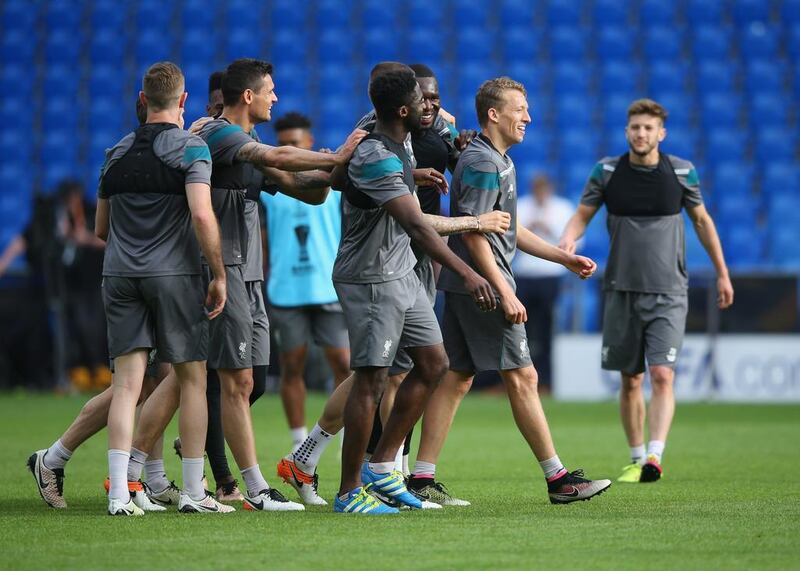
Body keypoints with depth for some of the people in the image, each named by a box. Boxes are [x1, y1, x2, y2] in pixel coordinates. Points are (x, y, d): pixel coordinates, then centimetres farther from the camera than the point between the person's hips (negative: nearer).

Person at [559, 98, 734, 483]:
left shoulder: (681, 172, 0)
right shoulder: (607, 171, 0)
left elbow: (701, 220, 13)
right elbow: (583, 214, 6)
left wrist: (722, 273, 17)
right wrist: (569, 236, -18)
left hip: (667, 293, -2)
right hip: (621, 290, 2)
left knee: (662, 376, -16)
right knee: (630, 381, 6)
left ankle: (654, 456, -24)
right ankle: (636, 459, 18)